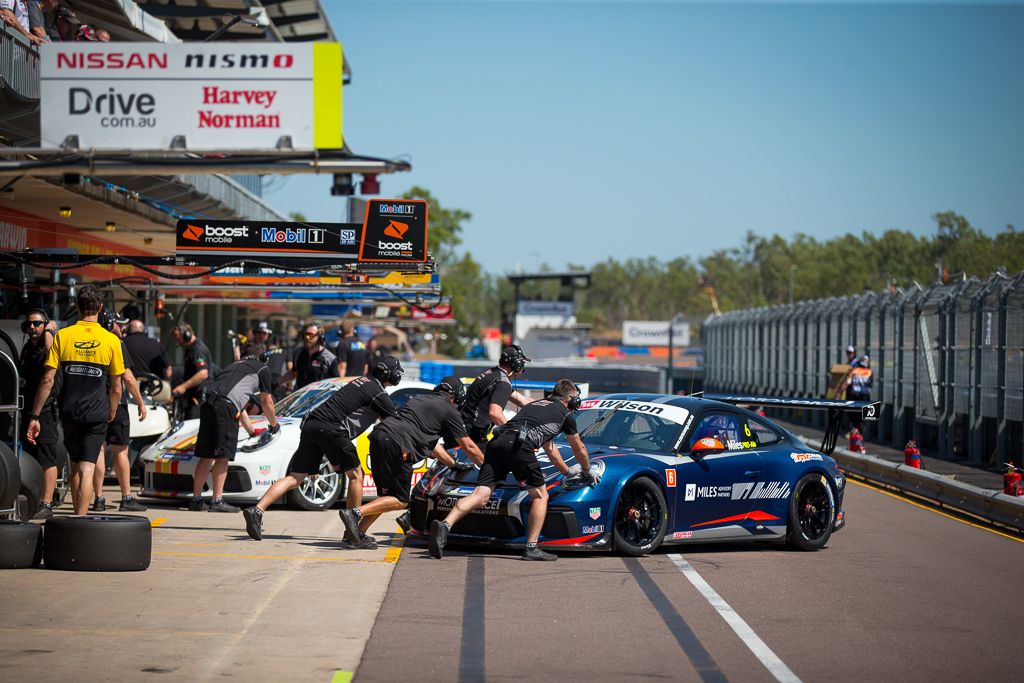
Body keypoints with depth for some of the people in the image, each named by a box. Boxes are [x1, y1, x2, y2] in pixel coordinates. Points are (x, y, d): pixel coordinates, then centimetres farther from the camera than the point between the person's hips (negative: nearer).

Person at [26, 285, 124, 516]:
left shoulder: (62, 336, -1)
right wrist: (111, 413, 21)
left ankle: (77, 516, 25)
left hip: (69, 413, 2)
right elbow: (116, 387, 3)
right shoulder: (111, 340, -1)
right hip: (96, 415, -2)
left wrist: (34, 416, -2)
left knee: (75, 467, 18)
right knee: (87, 470, -4)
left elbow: (48, 380, -5)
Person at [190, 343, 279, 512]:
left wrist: (251, 430, 56)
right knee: (222, 456, -5)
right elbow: (267, 403, 24)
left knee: (206, 456, 10)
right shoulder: (262, 369, 18)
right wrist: (274, 424, 42)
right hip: (225, 407, -7)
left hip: (207, 404, 7)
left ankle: (196, 499, 11)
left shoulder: (234, 366, 38)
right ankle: (217, 500, -6)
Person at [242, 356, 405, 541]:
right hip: (330, 429, -7)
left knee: (295, 478, 4)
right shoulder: (378, 392, 1)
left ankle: (256, 511, -11)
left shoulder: (361, 381, 26)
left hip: (310, 428, 7)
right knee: (355, 475, 9)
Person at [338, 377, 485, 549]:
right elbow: (469, 447, 15)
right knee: (400, 501, 0)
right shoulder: (449, 410, 11)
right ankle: (355, 513, -15)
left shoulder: (419, 399, 33)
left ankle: (359, 534, 6)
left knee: (387, 496, 18)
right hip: (397, 445, -8)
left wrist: (453, 463, 46)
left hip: (378, 437, 8)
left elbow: (430, 443, 40)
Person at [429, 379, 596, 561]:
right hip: (519, 445, -6)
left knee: (481, 496, -5)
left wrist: (568, 471, 65)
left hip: (497, 442, 6)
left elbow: (549, 447, 53)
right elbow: (579, 449, 33)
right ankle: (532, 548, 4)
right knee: (540, 496, 11)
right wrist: (587, 471, 54)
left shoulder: (535, 405, 41)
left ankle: (444, 525, -27)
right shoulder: (566, 414, 21)